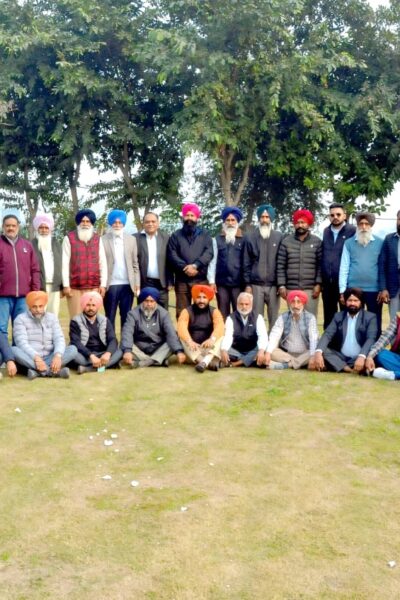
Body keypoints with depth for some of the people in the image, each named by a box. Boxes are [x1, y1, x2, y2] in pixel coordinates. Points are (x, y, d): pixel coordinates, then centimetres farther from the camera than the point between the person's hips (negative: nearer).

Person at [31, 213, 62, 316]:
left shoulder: (56, 244, 16)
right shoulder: (32, 245, 2)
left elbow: (61, 265, 13)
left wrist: (62, 286, 7)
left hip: (55, 287, 4)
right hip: (39, 287, -4)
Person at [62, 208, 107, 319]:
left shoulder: (97, 239, 12)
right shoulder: (69, 238, 3)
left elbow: (103, 262, 10)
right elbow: (65, 263, 0)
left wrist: (103, 284, 3)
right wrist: (66, 285, -6)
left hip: (94, 286, 3)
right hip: (75, 286, -2)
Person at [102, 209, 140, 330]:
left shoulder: (131, 239, 10)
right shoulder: (103, 240, 0)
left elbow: (135, 264, 9)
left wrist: (137, 283, 2)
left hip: (128, 285, 3)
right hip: (110, 285, -2)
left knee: (126, 317, 8)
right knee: (110, 317, 5)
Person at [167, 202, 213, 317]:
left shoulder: (205, 235, 13)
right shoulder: (176, 236, 14)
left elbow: (209, 253, -1)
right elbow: (172, 255, 1)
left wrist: (195, 265, -16)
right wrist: (186, 268, -14)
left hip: (201, 279, 0)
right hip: (182, 280, 0)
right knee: (182, 312, 0)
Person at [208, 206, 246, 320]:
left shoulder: (243, 240, 3)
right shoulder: (217, 240, 9)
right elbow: (213, 261, 6)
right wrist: (211, 281, -1)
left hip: (238, 283, -1)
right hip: (221, 282, 2)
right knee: (223, 314, 6)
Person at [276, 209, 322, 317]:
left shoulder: (317, 242, 6)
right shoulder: (286, 242, 7)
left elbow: (320, 265, 1)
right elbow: (280, 265, 4)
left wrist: (318, 284, -7)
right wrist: (281, 285, -4)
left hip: (311, 289, -1)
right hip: (291, 289, 1)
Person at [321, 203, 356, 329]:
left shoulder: (353, 231, -4)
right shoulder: (326, 231, 13)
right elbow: (322, 256, 14)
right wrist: (321, 279, 8)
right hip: (327, 283, 5)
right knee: (328, 318, 12)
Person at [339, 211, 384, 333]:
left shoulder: (380, 243, 3)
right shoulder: (349, 243, 4)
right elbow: (344, 267, 2)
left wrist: (383, 289, -3)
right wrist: (342, 291, -3)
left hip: (374, 289, 0)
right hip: (353, 289, 0)